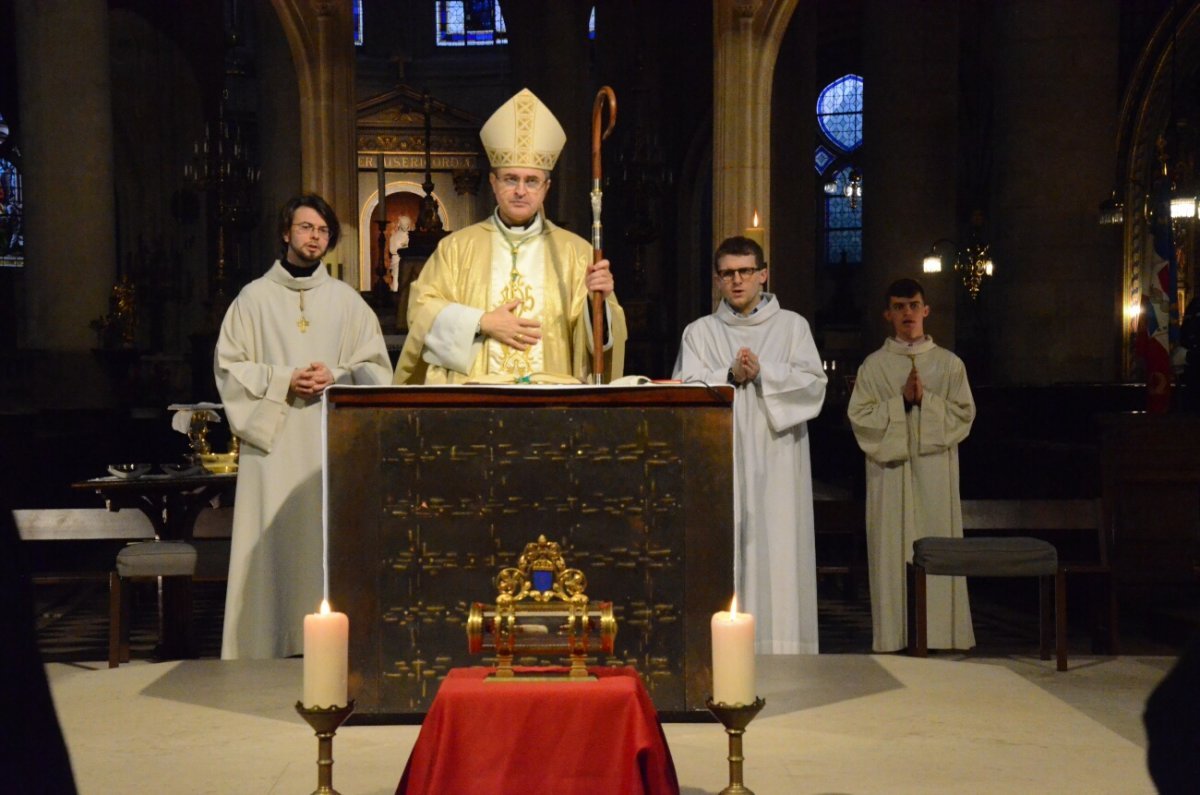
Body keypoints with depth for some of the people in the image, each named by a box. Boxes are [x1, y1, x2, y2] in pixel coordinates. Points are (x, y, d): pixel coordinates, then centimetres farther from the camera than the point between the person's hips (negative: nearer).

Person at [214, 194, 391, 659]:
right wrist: (284, 381, -11)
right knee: (272, 544, -5)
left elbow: (376, 369, 10)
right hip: (273, 440, -1)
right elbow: (229, 366, 3)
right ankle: (267, 646, -1)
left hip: (333, 442, 1)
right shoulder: (254, 297, 7)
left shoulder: (347, 300, 12)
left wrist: (336, 378, -9)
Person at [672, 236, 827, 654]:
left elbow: (813, 383, 1)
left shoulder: (791, 325, 12)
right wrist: (730, 377, -14)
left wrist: (762, 372, -11)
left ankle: (780, 645, -4)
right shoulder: (700, 332, 14)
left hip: (776, 462, 0)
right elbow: (686, 389, 1)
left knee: (777, 547, -6)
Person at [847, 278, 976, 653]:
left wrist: (926, 400, -10)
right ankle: (894, 634, 2)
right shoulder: (874, 365, 7)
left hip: (935, 469, 1)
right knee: (892, 548, -2)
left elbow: (964, 413, 3)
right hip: (889, 467, 0)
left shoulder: (949, 363, 9)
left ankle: (939, 631, 5)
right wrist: (901, 401, -11)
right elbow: (860, 416, 0)